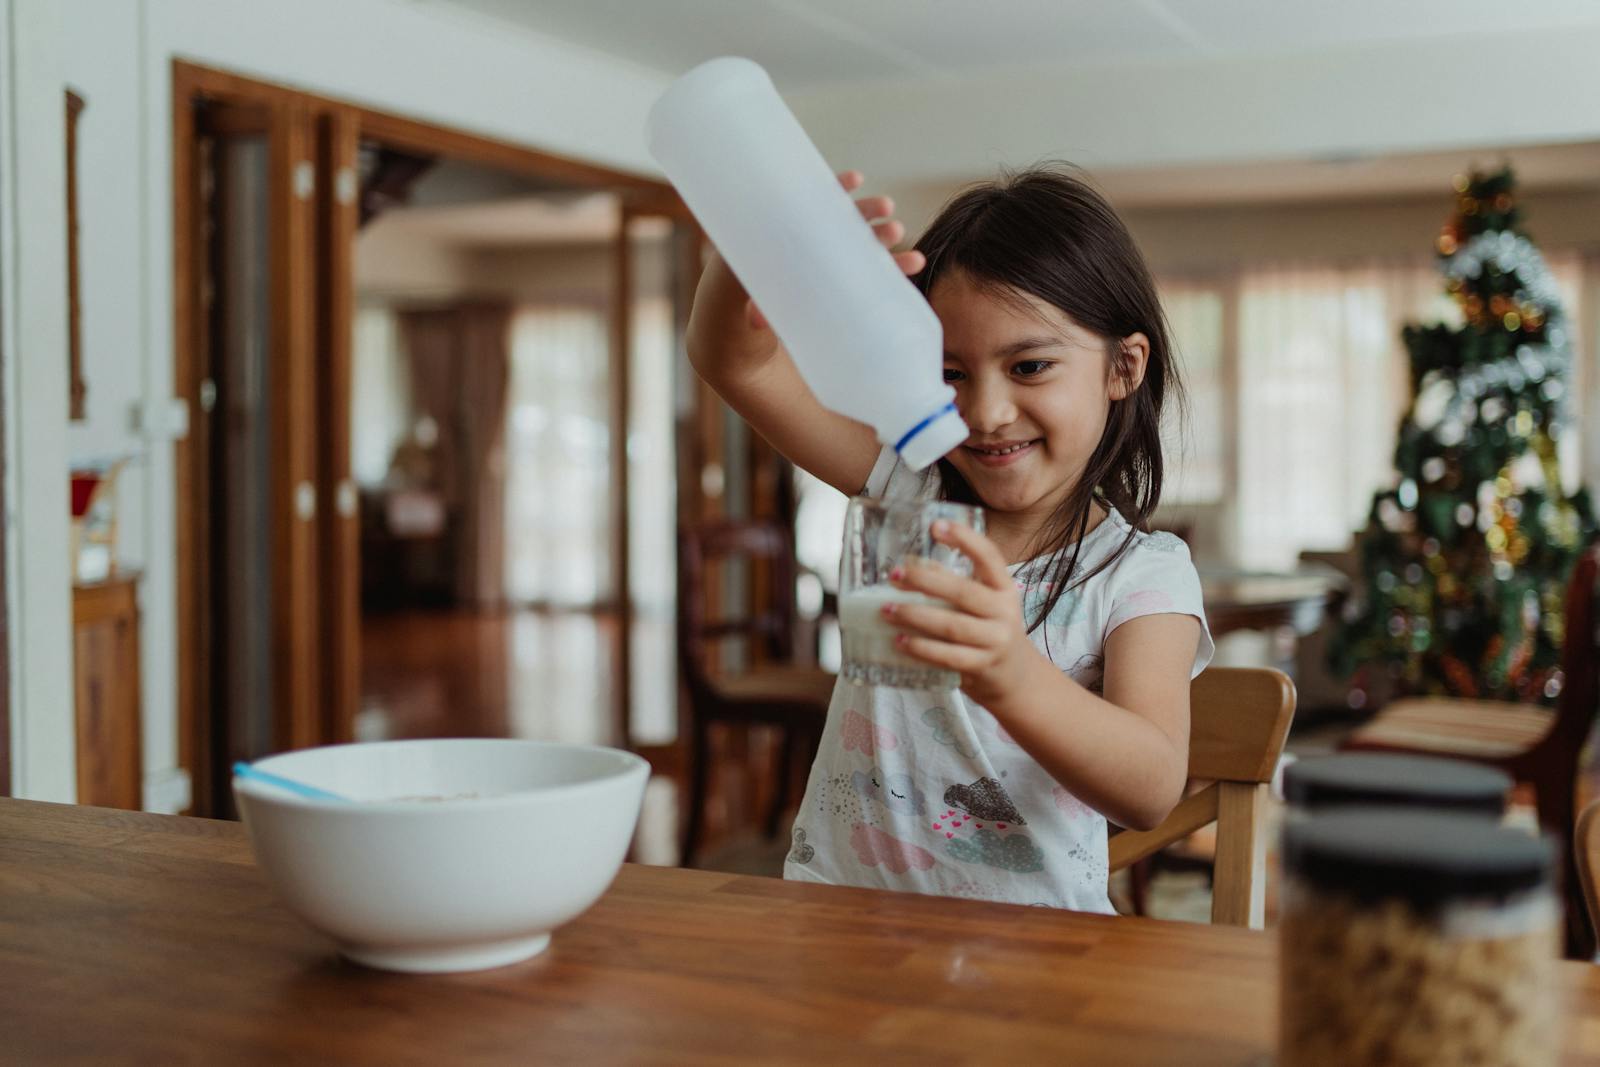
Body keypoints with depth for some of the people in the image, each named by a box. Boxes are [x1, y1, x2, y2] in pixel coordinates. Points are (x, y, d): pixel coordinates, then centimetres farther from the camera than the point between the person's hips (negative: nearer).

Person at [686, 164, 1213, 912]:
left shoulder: (1144, 575, -4)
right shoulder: (909, 487, 5)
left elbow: (1152, 792, -19)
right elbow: (732, 362, -2)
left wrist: (1010, 677, -37)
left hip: (1026, 937, -1)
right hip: (837, 910, 1)